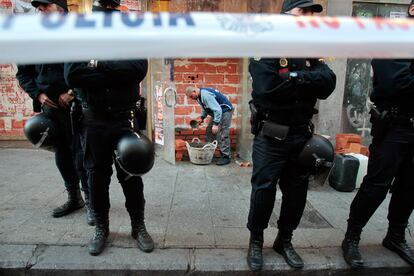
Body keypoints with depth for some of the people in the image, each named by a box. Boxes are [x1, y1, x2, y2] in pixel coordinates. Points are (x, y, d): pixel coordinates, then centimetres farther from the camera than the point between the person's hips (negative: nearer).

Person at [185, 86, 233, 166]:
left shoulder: (206, 95, -29)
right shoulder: (199, 97, 3)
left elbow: (217, 110, -31)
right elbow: (205, 108, 19)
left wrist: (215, 124, -32)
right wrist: (202, 117, 6)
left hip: (225, 111, -10)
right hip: (217, 112, 10)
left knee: (222, 135, -13)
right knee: (209, 131, 11)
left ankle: (226, 157, -8)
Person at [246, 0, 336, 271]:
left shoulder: (312, 51, 10)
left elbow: (328, 85, -5)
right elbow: (268, 88, -24)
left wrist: (295, 77, -17)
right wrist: (306, 79, -12)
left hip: (301, 135, 6)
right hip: (270, 136, -5)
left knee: (297, 191, 14)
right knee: (263, 190, 3)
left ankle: (285, 240, 34)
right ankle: (256, 241, 26)